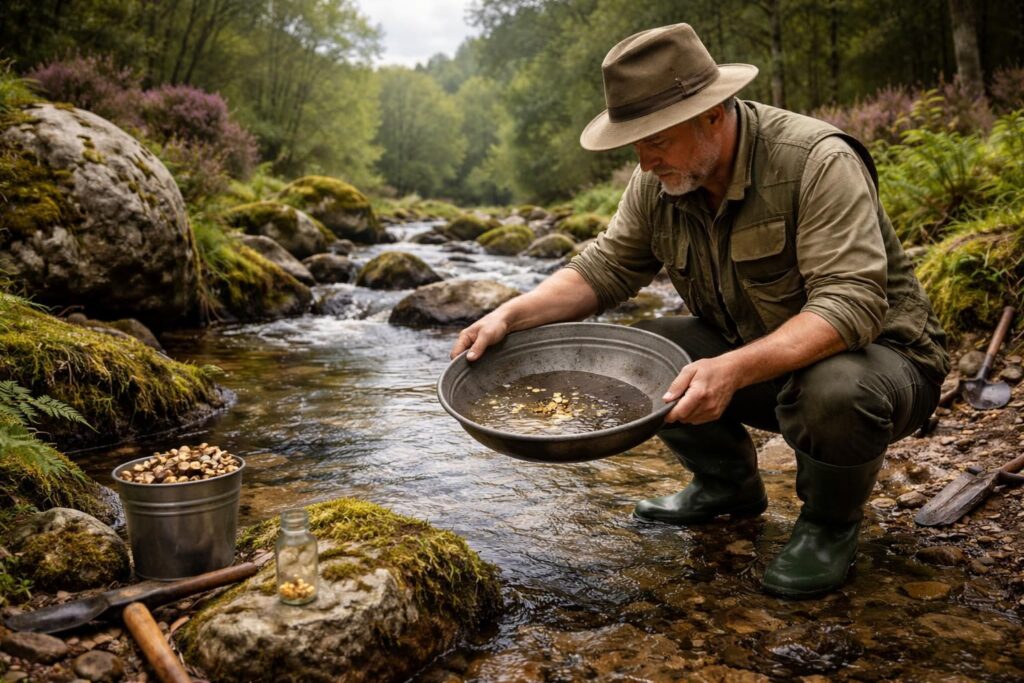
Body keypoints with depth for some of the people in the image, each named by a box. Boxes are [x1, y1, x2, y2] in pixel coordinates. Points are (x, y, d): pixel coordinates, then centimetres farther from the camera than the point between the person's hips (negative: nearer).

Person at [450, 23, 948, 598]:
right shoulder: (660, 181, -6)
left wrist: (735, 369, -47)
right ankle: (729, 484, 11)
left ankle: (831, 522, -5)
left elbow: (851, 303, -34)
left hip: (877, 352, -5)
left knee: (833, 392, -40)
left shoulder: (819, 162, -26)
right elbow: (605, 268, -3)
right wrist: (511, 316, -18)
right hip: (750, 358, 6)